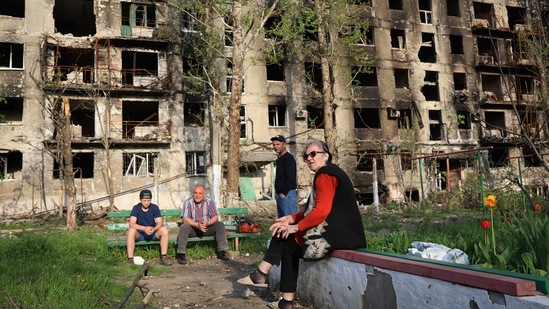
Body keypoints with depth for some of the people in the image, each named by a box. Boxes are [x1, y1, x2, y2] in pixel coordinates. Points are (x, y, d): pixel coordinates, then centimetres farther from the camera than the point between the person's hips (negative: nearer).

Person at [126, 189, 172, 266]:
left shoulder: (155, 207, -5)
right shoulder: (136, 208, -9)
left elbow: (160, 222, -10)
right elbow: (132, 224, -20)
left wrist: (154, 229, -33)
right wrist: (145, 228, -35)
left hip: (153, 234, 1)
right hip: (140, 234, -1)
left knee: (164, 230, -26)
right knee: (131, 231, -32)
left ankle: (163, 257, -23)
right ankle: (130, 259, -31)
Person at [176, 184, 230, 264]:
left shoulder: (210, 201, -8)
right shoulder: (188, 202, -11)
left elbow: (215, 217, -11)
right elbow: (185, 219, -17)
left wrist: (207, 223, -31)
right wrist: (197, 225, -34)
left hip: (207, 227, 2)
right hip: (193, 228, -1)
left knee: (220, 225, -21)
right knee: (184, 227, -31)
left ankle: (221, 251, -17)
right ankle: (181, 254, -27)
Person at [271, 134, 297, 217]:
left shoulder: (289, 158, -11)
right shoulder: (279, 159, 18)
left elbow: (291, 178, -19)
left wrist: (283, 193, -18)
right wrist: (277, 193, 15)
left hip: (287, 194, -10)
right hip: (280, 195, 10)